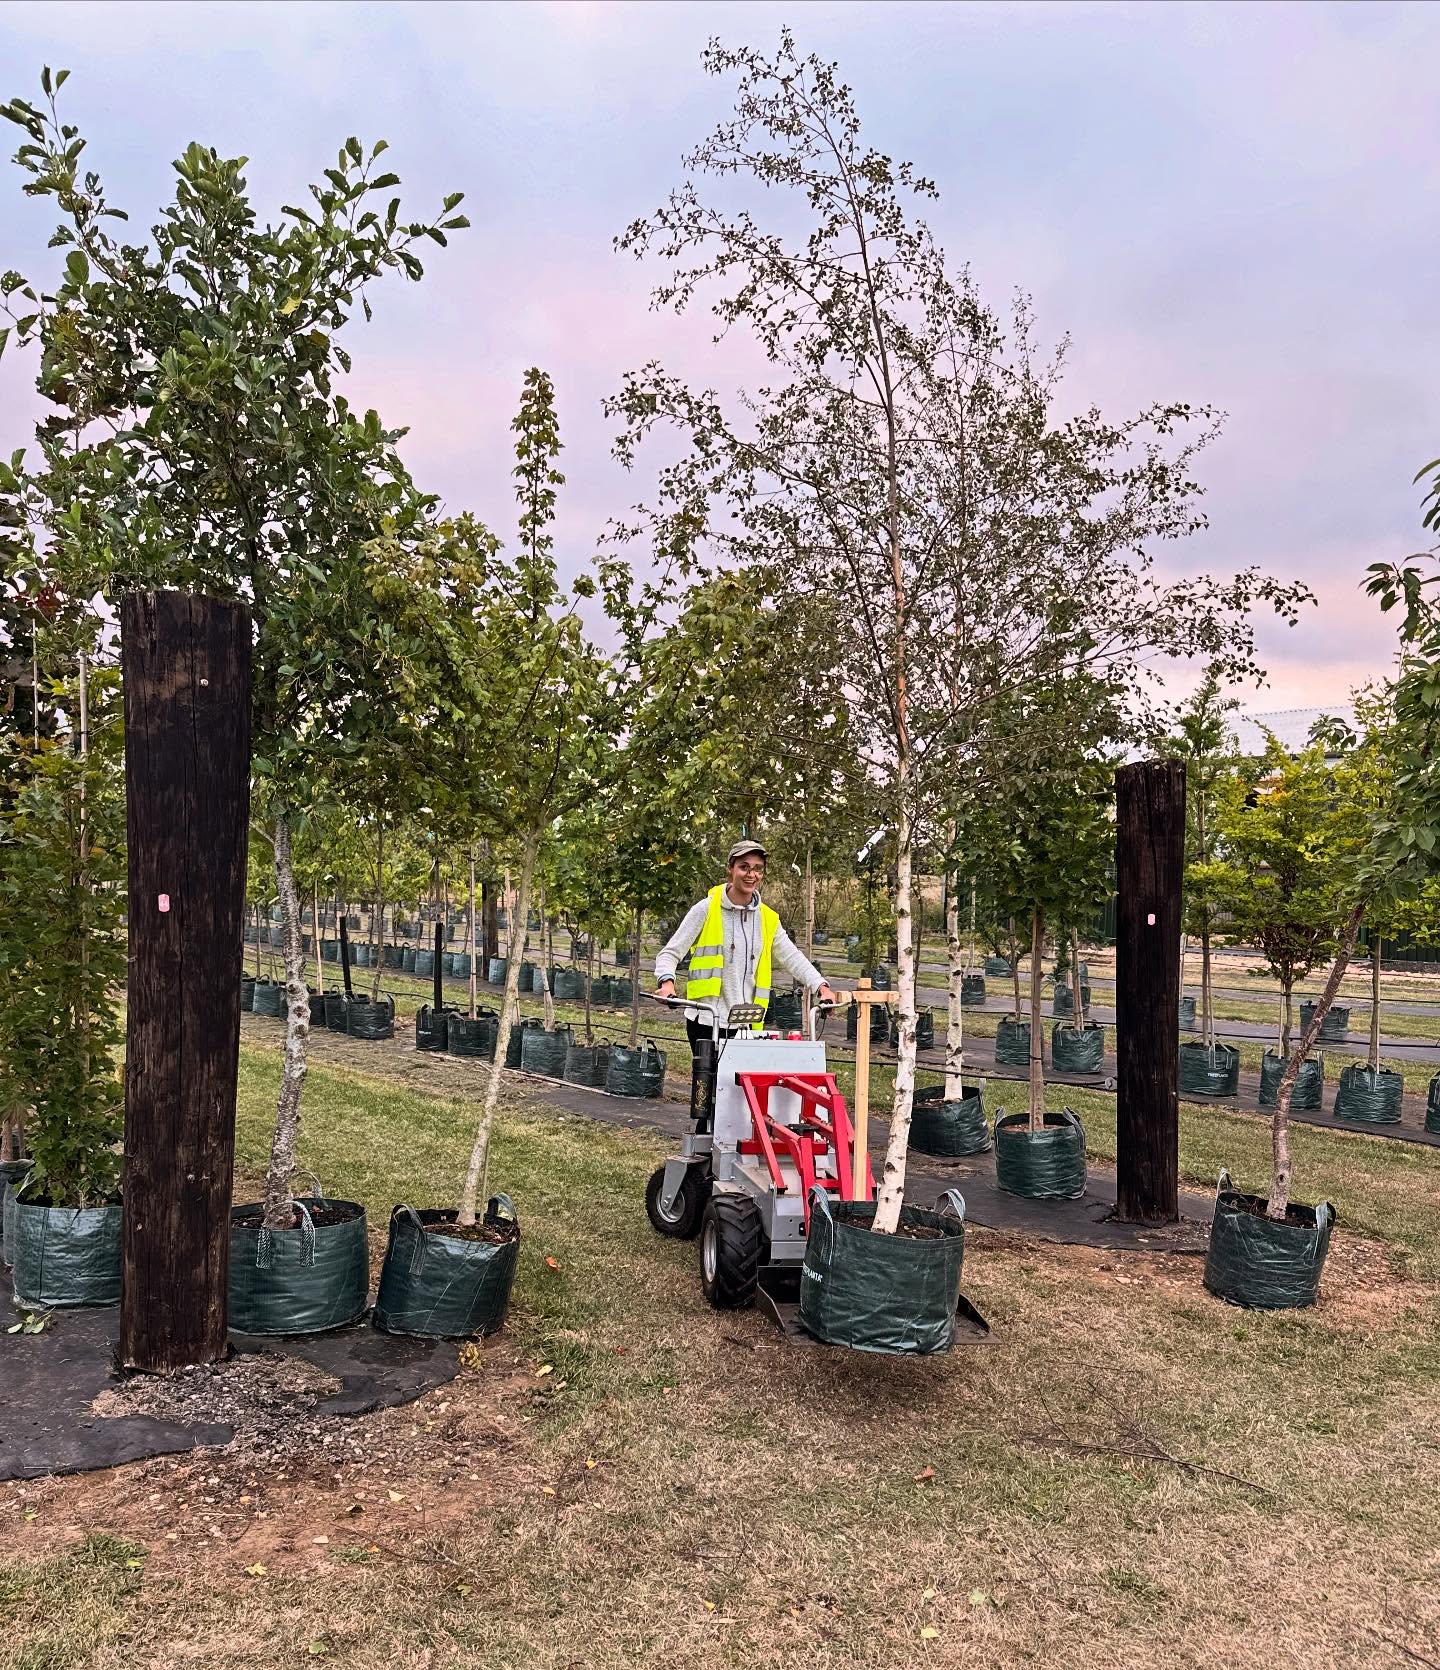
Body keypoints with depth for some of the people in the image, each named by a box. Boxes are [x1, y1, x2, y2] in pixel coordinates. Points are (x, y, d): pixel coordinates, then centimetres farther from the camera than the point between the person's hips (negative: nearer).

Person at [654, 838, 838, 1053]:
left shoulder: (768, 919, 12)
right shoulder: (706, 910, -1)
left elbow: (792, 957, 12)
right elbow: (670, 952, -2)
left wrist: (821, 986, -3)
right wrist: (667, 981, -21)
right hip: (706, 1021, -4)